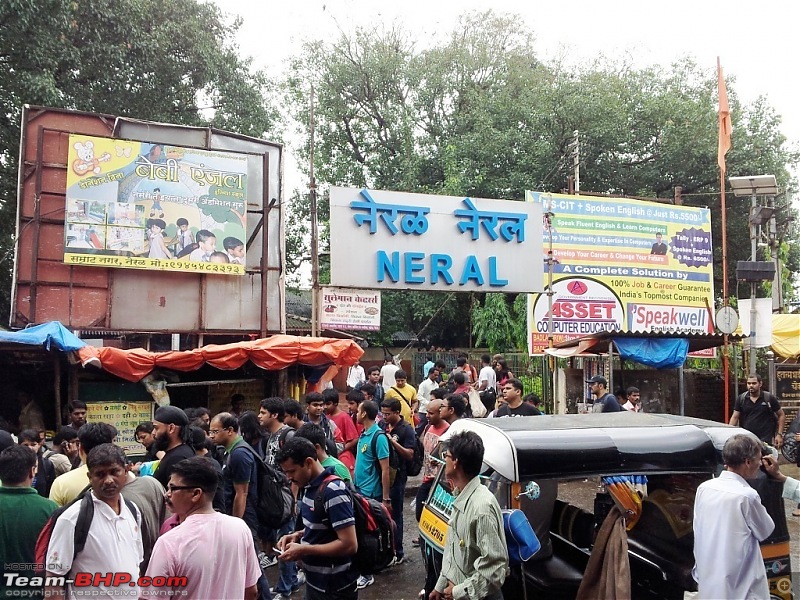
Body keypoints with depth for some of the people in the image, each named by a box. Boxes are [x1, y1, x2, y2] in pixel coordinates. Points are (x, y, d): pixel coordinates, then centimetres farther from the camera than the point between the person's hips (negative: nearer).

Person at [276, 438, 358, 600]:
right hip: (315, 580, 8)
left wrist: (303, 550, -22)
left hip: (334, 587, -8)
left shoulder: (333, 491, -23)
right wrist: (299, 535, 1)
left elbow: (349, 545, -26)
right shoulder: (310, 487, 3)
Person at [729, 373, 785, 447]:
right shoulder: (741, 399, 4)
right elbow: (735, 417, 4)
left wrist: (779, 434, 0)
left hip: (765, 440, -2)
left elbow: (781, 415, 7)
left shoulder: (769, 398, 0)